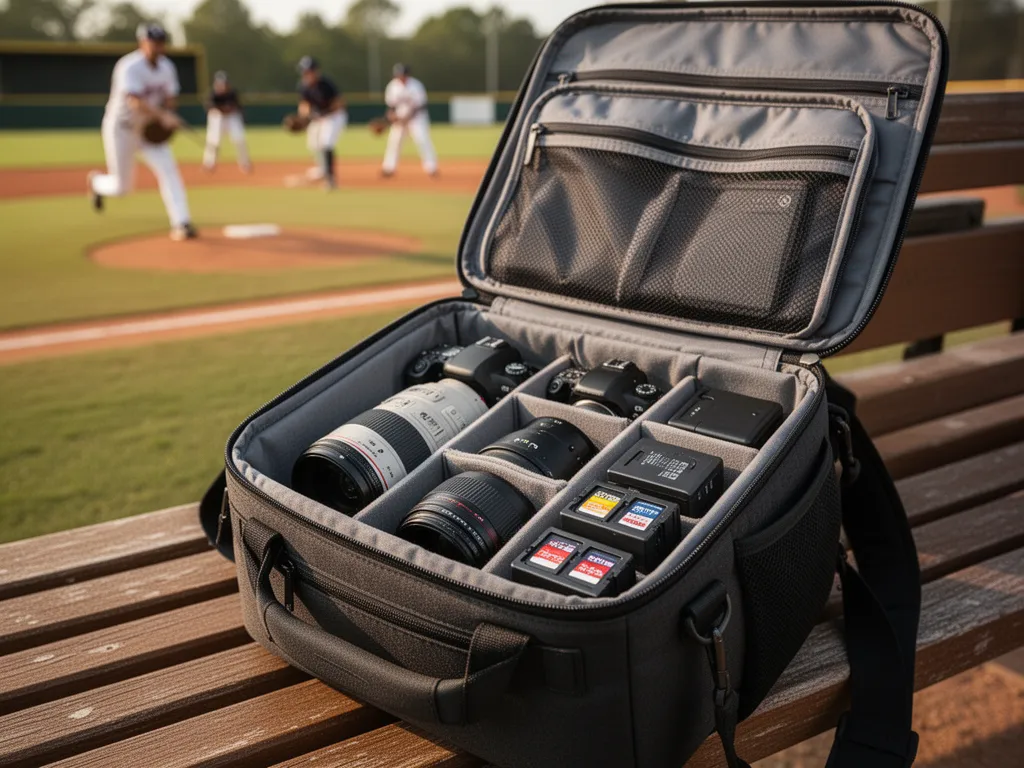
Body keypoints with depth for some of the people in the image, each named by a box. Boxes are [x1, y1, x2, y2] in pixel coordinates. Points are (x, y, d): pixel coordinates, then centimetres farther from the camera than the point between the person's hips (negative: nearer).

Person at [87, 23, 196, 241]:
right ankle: (96, 181, 38)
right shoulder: (130, 67, -23)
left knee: (168, 169, -17)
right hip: (121, 128, -5)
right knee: (122, 186, 2)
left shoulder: (167, 67, -1)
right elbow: (135, 101, -37)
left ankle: (181, 223, -20)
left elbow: (170, 99, 9)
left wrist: (165, 118, -13)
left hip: (151, 130, 5)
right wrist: (163, 116, -51)